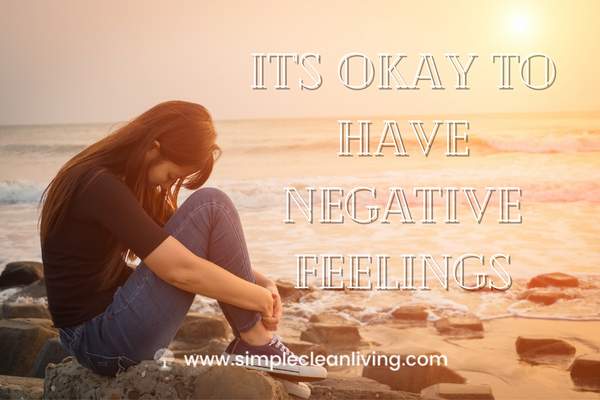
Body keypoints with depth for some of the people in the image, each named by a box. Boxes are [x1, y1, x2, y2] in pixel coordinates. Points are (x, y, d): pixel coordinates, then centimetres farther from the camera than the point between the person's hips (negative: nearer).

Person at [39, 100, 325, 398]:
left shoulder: (118, 179, 10)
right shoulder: (101, 187, -21)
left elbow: (177, 246, 12)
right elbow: (181, 269, -26)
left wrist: (262, 282, 0)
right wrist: (261, 298, -12)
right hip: (103, 342, -10)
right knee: (210, 207, -15)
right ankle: (255, 343, -7)